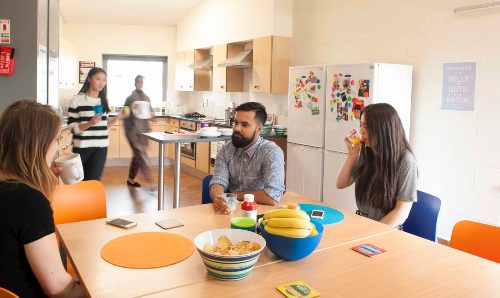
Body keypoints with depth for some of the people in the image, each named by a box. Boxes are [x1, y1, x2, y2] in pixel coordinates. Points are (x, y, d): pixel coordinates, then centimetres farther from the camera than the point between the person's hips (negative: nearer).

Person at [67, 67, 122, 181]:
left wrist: (117, 118, 1)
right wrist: (90, 123, -24)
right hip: (82, 148, -3)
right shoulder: (77, 100, -7)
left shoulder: (103, 100, 10)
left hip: (101, 147, 3)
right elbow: (72, 128, -9)